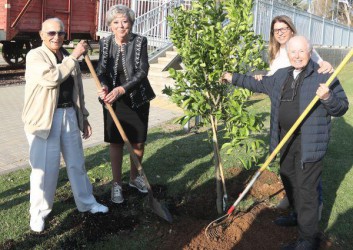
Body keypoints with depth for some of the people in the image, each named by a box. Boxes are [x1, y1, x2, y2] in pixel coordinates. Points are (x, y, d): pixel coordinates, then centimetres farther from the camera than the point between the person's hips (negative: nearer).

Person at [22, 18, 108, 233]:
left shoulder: (69, 58, 11)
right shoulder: (35, 56, -8)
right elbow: (51, 77, -26)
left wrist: (83, 117, 17)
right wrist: (74, 56, -20)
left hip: (70, 115, 6)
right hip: (45, 118, -5)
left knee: (77, 162, 16)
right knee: (44, 168, 0)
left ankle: (86, 202, 32)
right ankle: (38, 213, 19)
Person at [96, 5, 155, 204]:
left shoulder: (140, 41, -9)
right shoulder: (105, 43, -2)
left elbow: (142, 71, -16)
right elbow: (101, 70, -3)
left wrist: (122, 89, -28)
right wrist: (104, 86, -25)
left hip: (138, 99, 0)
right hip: (113, 100, 1)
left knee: (138, 142, 10)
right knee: (116, 142, 4)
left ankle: (134, 177, 33)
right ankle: (117, 184, 18)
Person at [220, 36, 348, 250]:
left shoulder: (324, 76, -8)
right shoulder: (281, 76, 11)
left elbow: (342, 107, -8)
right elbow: (259, 84, 26)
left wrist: (327, 97, -28)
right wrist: (234, 78, 26)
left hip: (309, 142, -7)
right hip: (286, 139, 7)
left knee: (306, 189, -6)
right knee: (289, 180, 21)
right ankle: (299, 216, 43)